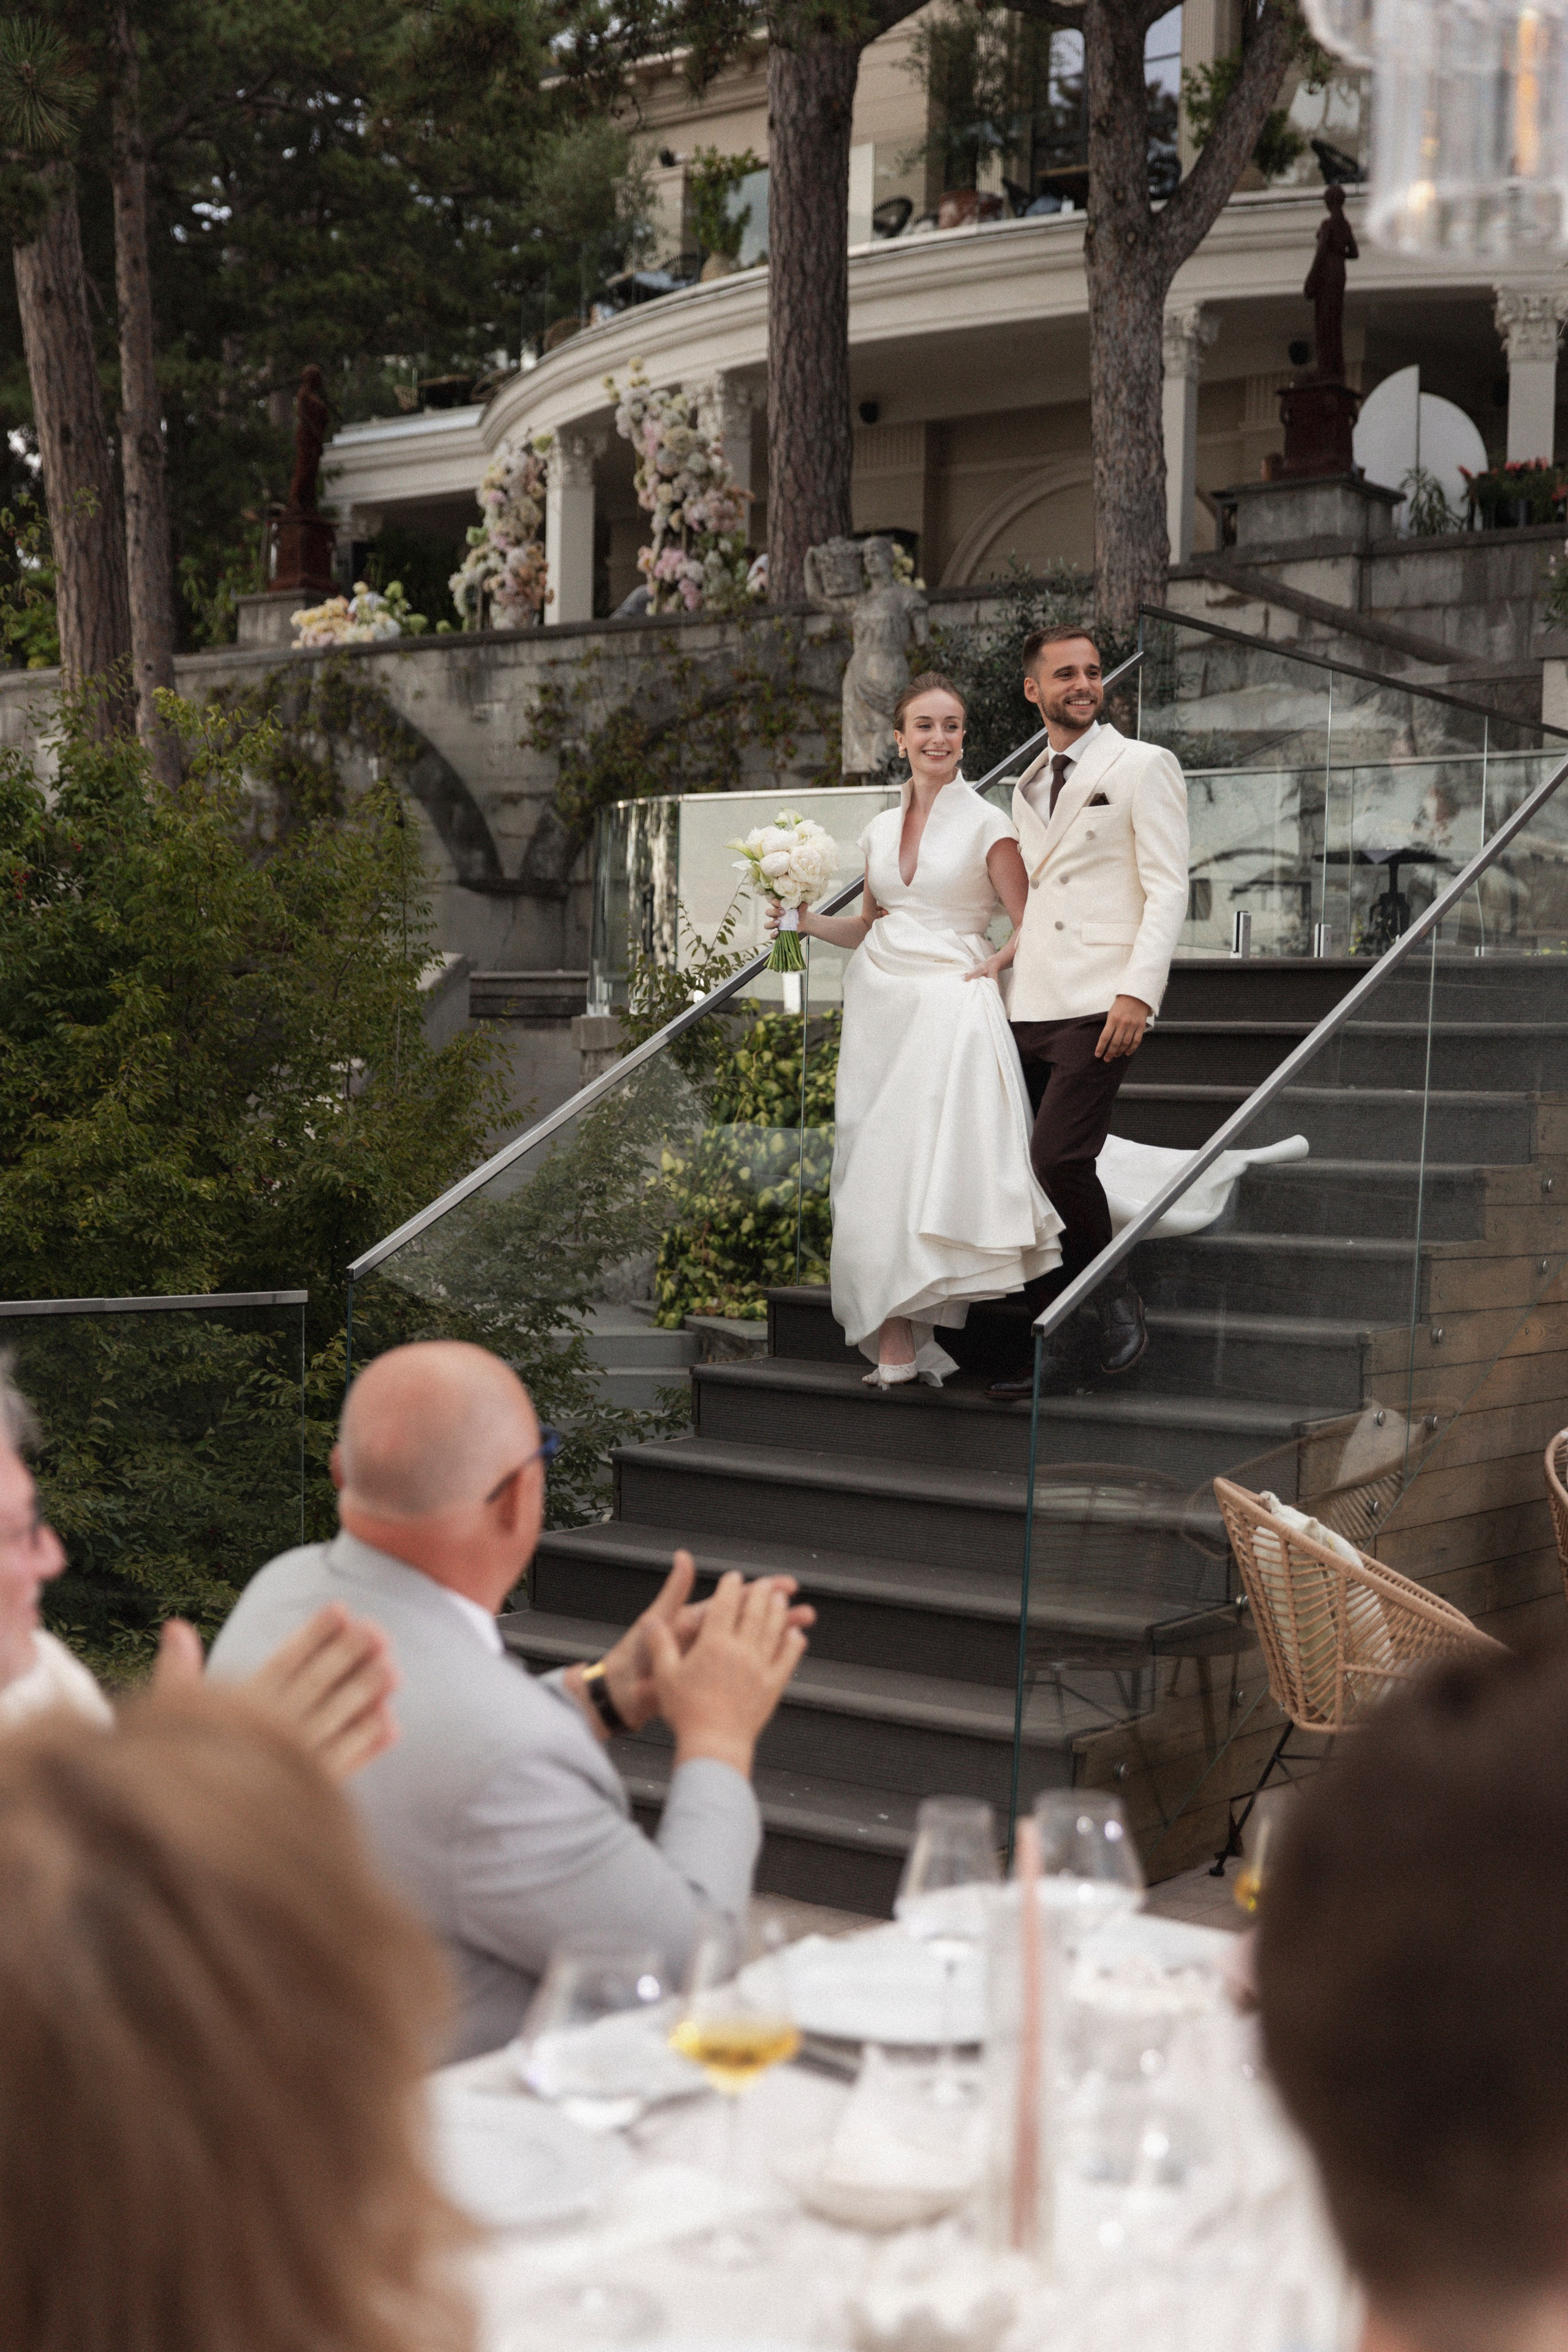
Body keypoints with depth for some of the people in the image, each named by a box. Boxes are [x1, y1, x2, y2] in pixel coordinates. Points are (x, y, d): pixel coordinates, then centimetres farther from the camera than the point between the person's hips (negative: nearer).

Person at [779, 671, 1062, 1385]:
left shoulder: (985, 824, 0)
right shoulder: (882, 828, 14)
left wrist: (991, 969, -9)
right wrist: (808, 921, 8)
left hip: (948, 1004, -5)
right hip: (877, 1004, 5)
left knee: (930, 1159, -15)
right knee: (876, 1164, -3)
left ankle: (906, 1339, -12)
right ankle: (894, 1337, -2)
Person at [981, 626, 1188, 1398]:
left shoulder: (1142, 767, 1)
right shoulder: (1027, 789, 21)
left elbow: (1166, 891, -7)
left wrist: (1138, 992, -17)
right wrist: (1002, 957, 10)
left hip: (1097, 1007, -7)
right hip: (1027, 1008, 7)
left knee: (1058, 1159, -19)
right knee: (1020, 1173, 3)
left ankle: (1116, 1295, 5)